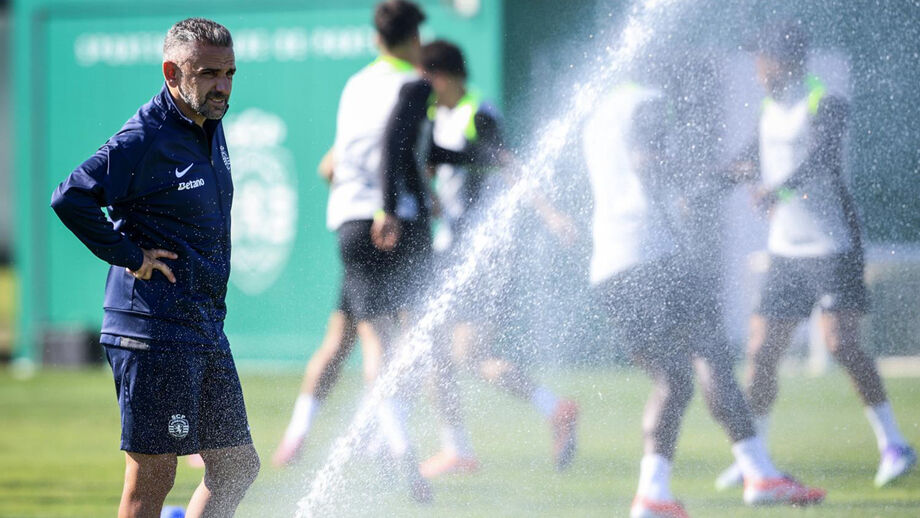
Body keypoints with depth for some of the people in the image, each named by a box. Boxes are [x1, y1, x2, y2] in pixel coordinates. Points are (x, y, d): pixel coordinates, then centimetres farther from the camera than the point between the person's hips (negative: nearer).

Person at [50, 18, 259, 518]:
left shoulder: (210, 130, 14)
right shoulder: (144, 139, -14)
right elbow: (70, 198, -22)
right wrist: (130, 256, -17)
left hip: (206, 331, 9)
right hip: (153, 334, -9)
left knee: (237, 467, 12)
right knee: (152, 477, -7)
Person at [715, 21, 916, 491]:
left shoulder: (825, 105, -10)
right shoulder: (769, 112, 13)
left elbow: (822, 158, -29)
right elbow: (753, 165, 27)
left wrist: (781, 187, -45)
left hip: (832, 245, -7)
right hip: (785, 251, 7)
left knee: (841, 344, -17)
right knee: (761, 351, 3)